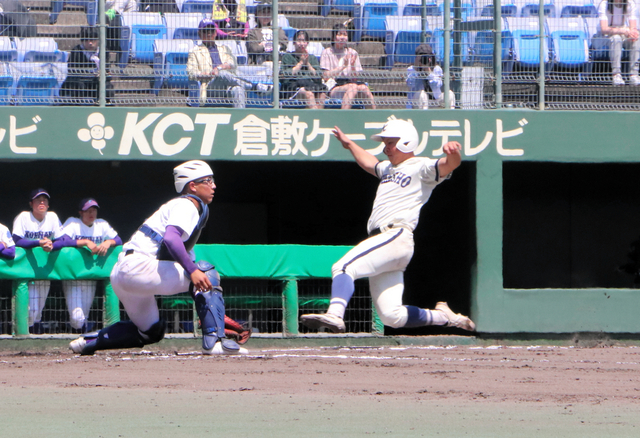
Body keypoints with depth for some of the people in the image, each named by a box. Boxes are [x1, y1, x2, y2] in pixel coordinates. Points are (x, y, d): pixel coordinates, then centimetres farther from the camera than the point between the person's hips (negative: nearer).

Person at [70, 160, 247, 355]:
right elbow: (170, 238, -27)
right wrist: (193, 271, -33)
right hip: (137, 265, -11)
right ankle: (214, 341, -25)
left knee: (151, 331, 25)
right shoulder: (186, 206, -8)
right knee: (207, 271, -16)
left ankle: (87, 341, 21)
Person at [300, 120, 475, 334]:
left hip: (397, 235, -9)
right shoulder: (389, 167, 29)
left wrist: (452, 153, -39)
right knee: (392, 317, -2)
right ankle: (443, 317, 11)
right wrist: (350, 144, 62)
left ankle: (335, 315, -46)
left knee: (344, 266, -28)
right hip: (380, 237, 9)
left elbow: (449, 165, -16)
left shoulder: (421, 168, 2)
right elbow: (370, 164, 52)